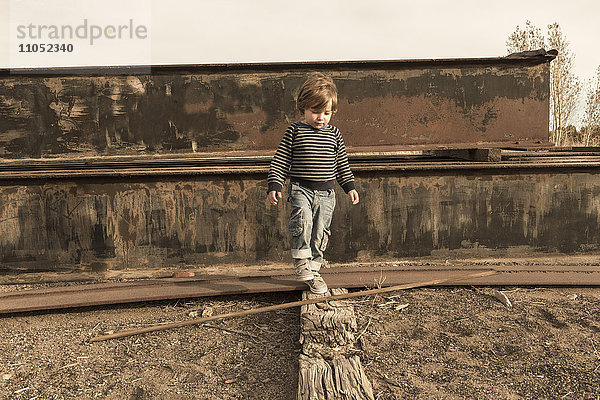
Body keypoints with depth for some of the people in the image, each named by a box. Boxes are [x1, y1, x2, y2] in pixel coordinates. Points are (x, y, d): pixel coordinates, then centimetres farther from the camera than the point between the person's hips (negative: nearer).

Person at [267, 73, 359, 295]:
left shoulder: (333, 133, 8)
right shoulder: (294, 130, -1)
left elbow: (342, 163, 16)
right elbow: (280, 160, 0)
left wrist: (350, 186, 13)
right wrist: (274, 186, -7)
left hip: (326, 192, 3)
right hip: (301, 188, -3)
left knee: (320, 232, 4)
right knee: (303, 217, -30)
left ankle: (313, 270, 20)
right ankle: (301, 261, -15)